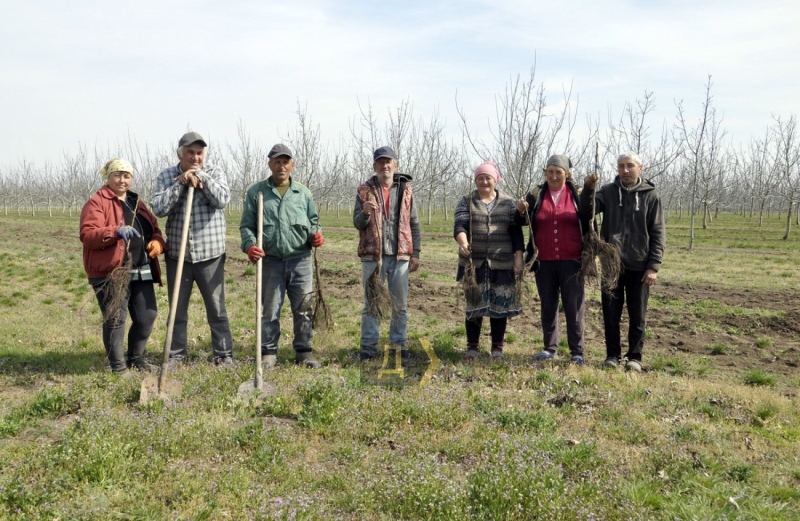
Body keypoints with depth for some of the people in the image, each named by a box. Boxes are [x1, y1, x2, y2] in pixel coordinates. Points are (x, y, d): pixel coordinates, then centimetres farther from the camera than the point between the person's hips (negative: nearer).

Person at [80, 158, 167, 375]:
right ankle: (118, 367, 11)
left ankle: (136, 359, 28)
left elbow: (154, 228, 20)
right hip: (111, 272, -7)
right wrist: (116, 232, -32)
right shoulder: (96, 202, -5)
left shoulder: (137, 202, 19)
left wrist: (157, 242, -4)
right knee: (115, 319, -1)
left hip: (141, 272, 7)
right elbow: (87, 235, -16)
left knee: (147, 316, 10)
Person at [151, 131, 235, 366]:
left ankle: (224, 354, 14)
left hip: (210, 253, -1)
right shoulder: (166, 176, 3)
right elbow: (159, 209, -11)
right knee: (177, 309, 11)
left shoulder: (215, 173, 2)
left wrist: (201, 175, -14)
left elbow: (222, 199, -15)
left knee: (216, 308, 4)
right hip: (178, 253, 2)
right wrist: (180, 182, -15)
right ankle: (176, 355, 22)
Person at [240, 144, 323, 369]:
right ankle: (269, 352, 16)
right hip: (270, 261, -1)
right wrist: (249, 245, -14)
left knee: (303, 309, 5)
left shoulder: (303, 193, 10)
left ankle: (303, 351, 16)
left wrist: (315, 234, -6)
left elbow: (313, 221, 16)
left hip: (300, 260, 2)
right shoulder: (256, 192, 5)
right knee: (270, 310, 6)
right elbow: (246, 225, 5)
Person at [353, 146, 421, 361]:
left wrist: (416, 253, 3)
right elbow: (357, 223, 3)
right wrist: (364, 213, -20)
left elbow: (414, 223, 8)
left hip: (400, 255, 1)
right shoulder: (365, 190, 5)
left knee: (400, 304, 7)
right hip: (372, 255, -1)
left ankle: (399, 344, 19)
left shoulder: (405, 189, 8)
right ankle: (368, 346, 10)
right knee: (371, 303, 3)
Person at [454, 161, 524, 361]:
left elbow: (516, 232, 5)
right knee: (473, 304, 4)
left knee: (500, 304, 4)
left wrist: (518, 258, -3)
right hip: (474, 263, 0)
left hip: (501, 264, 0)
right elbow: (459, 225, -10)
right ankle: (472, 347, 15)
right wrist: (463, 243, -30)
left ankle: (497, 348, 15)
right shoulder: (467, 201, 6)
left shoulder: (507, 203, 8)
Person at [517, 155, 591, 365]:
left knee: (574, 307, 1)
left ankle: (577, 352, 8)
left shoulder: (577, 194, 0)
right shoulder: (537, 194, 5)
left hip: (571, 261, -2)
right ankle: (550, 348, 21)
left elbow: (588, 223, 3)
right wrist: (520, 211, -14)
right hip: (544, 262, 3)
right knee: (548, 306, 11)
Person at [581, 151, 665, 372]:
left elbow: (658, 234, -1)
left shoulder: (650, 196, 1)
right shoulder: (608, 191, 4)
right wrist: (588, 188, -29)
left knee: (637, 315, 7)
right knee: (611, 313, 8)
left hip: (639, 266, -1)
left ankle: (634, 357, 19)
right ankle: (612, 355, 20)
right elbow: (587, 209, -11)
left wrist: (654, 266, -7)